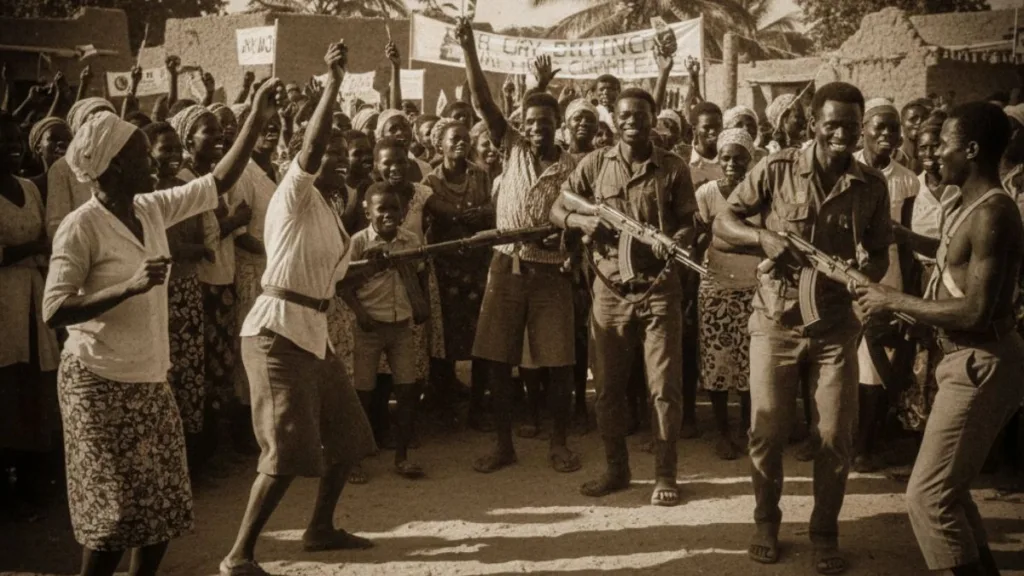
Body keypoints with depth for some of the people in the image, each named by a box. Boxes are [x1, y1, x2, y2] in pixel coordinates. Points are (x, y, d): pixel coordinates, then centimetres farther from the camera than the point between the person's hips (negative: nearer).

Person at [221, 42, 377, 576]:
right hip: (277, 331, -9)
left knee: (346, 433, 16)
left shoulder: (326, 211, 18)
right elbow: (311, 148, -27)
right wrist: (332, 83, -28)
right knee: (288, 451, -11)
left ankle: (321, 528, 32)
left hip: (312, 331, 9)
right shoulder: (292, 196, -8)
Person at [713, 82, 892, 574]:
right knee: (766, 431, 4)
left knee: (835, 436, 3)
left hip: (836, 323, 1)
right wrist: (764, 237, -21)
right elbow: (722, 225, -2)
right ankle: (766, 521, 26)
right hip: (776, 318, -1)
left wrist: (866, 272, -13)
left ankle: (825, 532, 22)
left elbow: (879, 254, 10)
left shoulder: (872, 185, 0)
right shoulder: (776, 170, -6)